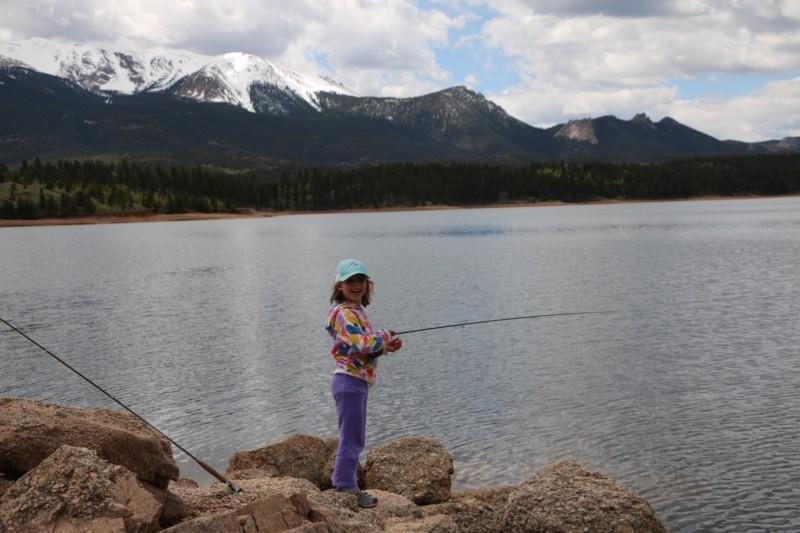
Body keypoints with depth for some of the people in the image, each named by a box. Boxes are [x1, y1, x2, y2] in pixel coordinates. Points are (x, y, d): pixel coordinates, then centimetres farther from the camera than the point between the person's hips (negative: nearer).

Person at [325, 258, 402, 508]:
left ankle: (346, 486, 28)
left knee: (355, 437, 17)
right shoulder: (344, 313, -16)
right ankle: (346, 488, 5)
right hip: (349, 381, -10)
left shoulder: (357, 311, 15)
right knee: (351, 438, -3)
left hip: (358, 382, 10)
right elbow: (362, 343, -28)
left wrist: (386, 347, 2)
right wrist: (385, 336, -12)